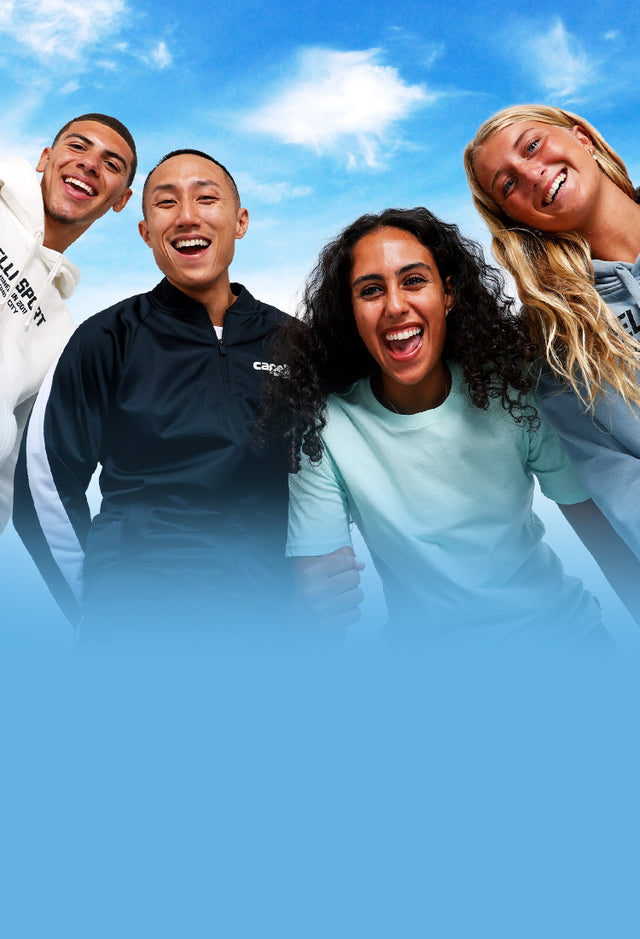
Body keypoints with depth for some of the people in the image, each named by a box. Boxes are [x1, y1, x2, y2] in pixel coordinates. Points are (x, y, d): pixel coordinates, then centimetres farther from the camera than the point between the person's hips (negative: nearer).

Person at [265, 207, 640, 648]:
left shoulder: (512, 389, -6)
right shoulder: (323, 430, -11)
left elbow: (590, 511, 2)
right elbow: (314, 572, -13)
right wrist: (320, 603, -34)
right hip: (431, 648, -2)